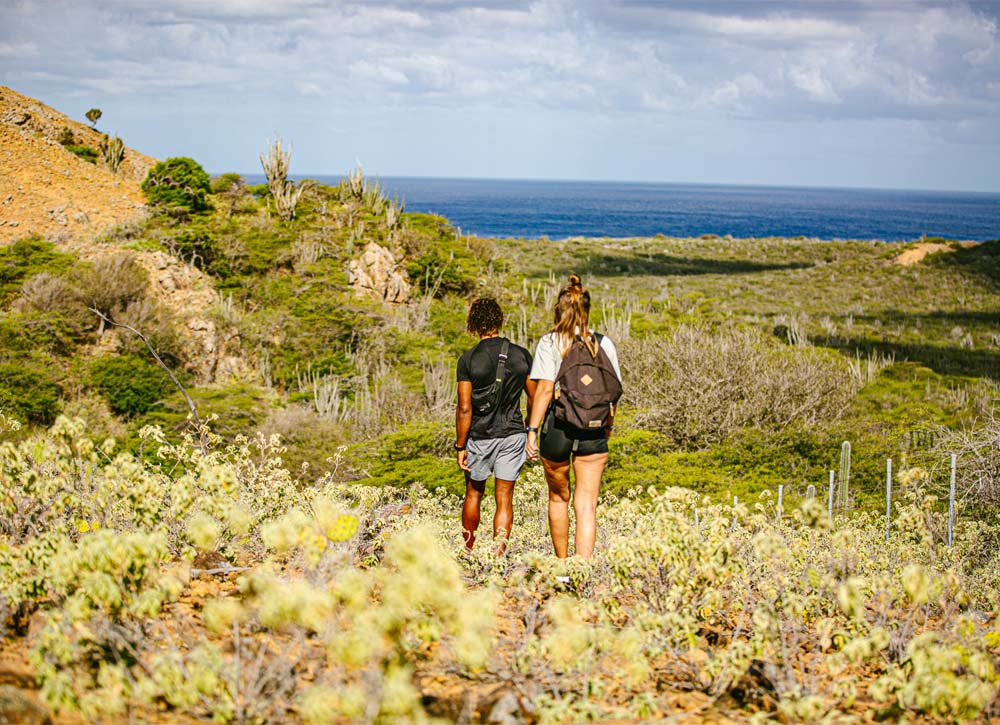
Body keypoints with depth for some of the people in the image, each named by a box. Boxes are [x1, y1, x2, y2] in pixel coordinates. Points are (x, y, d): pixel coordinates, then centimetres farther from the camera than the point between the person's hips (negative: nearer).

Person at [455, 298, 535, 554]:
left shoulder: (468, 359, -10)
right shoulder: (521, 355, -3)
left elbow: (464, 408, -12)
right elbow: (535, 398, 4)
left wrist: (460, 446, -5)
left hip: (479, 437, -1)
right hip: (512, 434, 1)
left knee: (473, 494, 17)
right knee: (504, 499, 6)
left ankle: (469, 552, 30)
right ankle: (498, 554, -2)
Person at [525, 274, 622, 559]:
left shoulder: (550, 343, -7)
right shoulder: (604, 343, 2)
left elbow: (545, 389, -13)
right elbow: (613, 390, 6)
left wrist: (532, 431, -9)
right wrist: (609, 424, 21)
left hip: (557, 427, -1)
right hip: (594, 431, 1)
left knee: (559, 498, 19)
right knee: (586, 505, 0)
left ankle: (562, 564, 31)